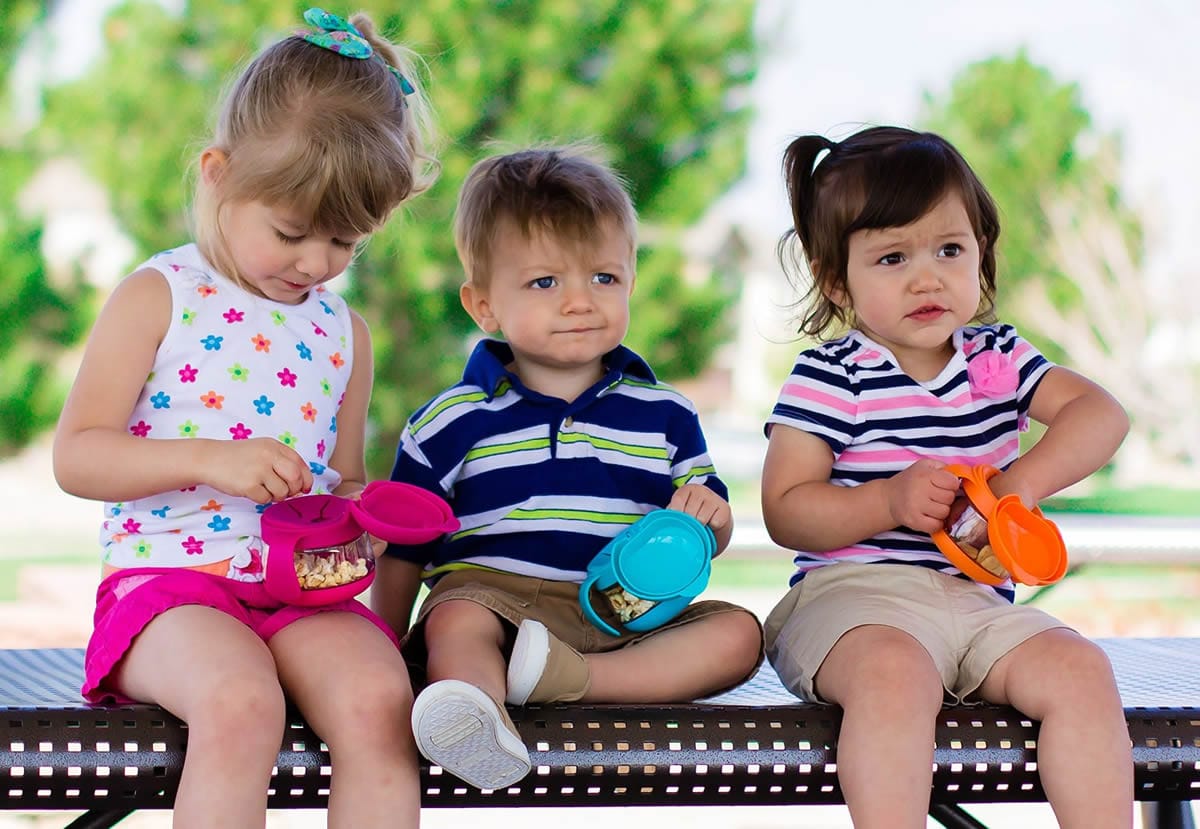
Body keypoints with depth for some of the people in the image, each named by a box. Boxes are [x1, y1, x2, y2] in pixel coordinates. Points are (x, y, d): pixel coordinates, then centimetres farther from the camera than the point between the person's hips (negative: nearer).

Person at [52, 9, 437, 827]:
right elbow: (76, 455, -5)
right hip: (169, 577, -4)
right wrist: (210, 460, -19)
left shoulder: (343, 331, 17)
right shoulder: (158, 298, 2)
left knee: (378, 699, -27)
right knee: (240, 705, -35)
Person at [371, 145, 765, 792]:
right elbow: (402, 549, 11)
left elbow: (707, 540, 18)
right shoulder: (453, 422, 6)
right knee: (456, 621, -35)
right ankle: (481, 730, -64)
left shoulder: (664, 416, 13)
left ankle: (567, 678, -36)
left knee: (737, 633, -20)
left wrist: (707, 516, -6)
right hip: (493, 595, -3)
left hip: (626, 618, 3)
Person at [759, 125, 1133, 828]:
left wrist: (1020, 484, -16)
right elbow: (784, 512, -7)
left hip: (977, 599, 5)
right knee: (895, 673, -37)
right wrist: (892, 501, -21)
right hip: (855, 592, -5)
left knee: (1081, 670, -19)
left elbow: (1101, 413, 1)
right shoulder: (830, 377, -3)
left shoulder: (998, 358, 13)